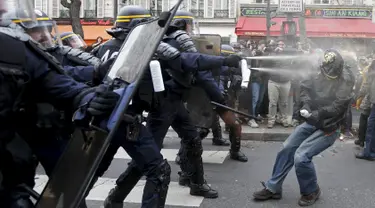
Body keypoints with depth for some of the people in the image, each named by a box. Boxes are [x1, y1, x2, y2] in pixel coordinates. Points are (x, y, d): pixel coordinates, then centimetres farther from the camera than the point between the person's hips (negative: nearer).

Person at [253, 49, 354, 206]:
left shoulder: (346, 80, -18)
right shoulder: (322, 75, -1)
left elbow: (338, 107, -23)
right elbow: (306, 86, 9)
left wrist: (316, 115, -24)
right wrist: (306, 104, -8)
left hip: (328, 128, -7)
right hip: (312, 122, 7)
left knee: (301, 156, -19)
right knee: (286, 150, 6)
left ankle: (311, 192, 7)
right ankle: (273, 188, 19)